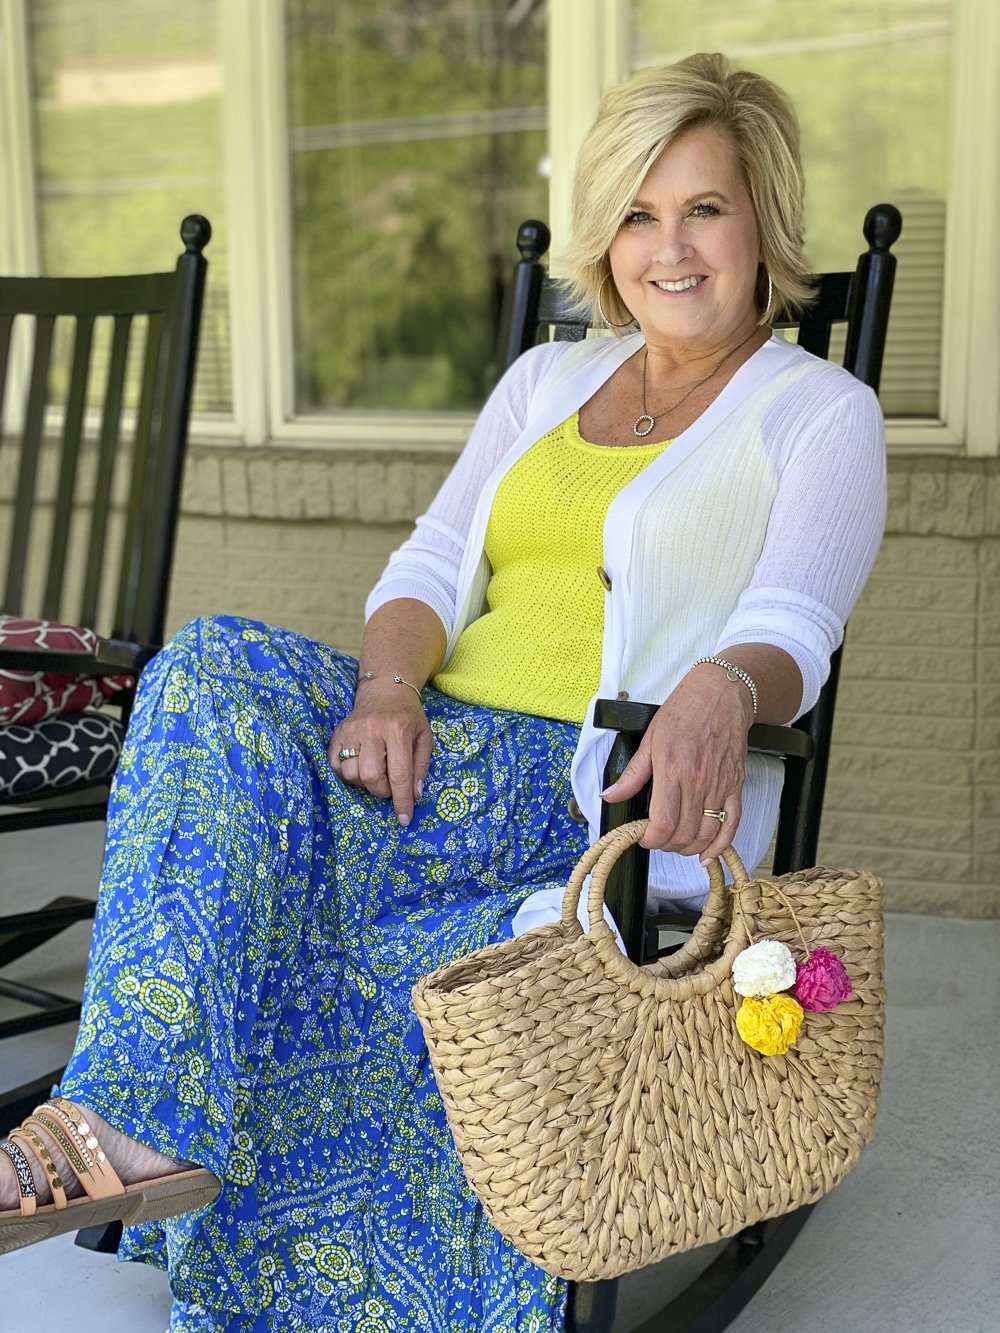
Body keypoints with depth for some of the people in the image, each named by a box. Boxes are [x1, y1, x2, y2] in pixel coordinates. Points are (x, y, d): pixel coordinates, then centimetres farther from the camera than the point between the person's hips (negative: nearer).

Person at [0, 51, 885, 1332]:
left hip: (610, 794, -5)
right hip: (445, 745, 6)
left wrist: (721, 689, -36)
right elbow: (434, 563, 11)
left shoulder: (820, 412, 6)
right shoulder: (545, 379, 22)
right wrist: (389, 682, -12)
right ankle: (141, 1117, -31)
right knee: (221, 667, -26)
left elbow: (792, 624, -11)